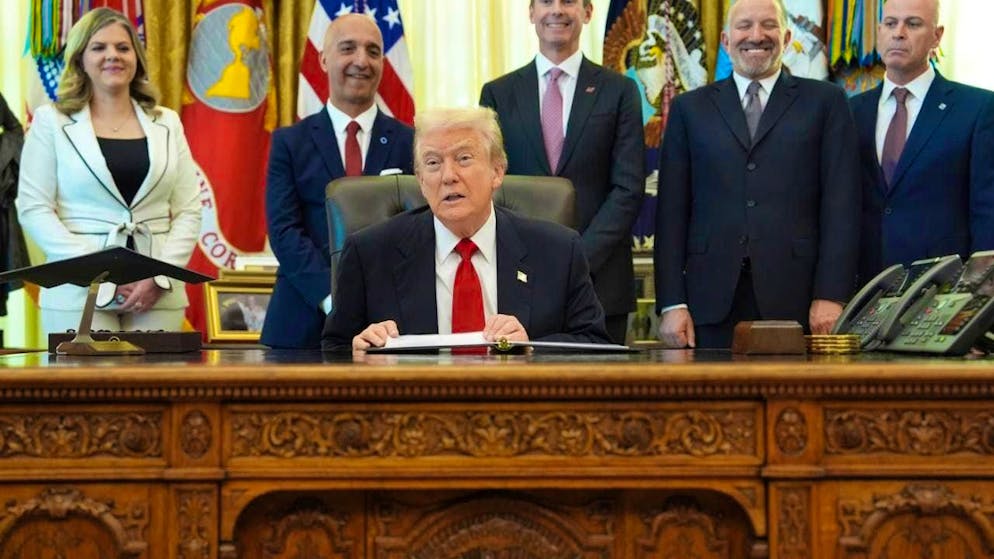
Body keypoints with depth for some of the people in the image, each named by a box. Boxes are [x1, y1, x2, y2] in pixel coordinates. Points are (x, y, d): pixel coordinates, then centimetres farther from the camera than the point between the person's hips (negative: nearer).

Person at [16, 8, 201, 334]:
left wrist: (160, 276, -8)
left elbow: (188, 211, 8)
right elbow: (34, 209, -2)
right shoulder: (52, 122, 5)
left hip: (156, 295, 2)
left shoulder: (167, 123, 13)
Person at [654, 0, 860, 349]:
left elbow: (841, 204, 2)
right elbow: (671, 211, 9)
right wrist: (671, 304, 0)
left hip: (795, 301, -1)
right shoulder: (690, 108, 14)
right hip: (713, 303, 1)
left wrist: (831, 295, -7)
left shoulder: (825, 102, 10)